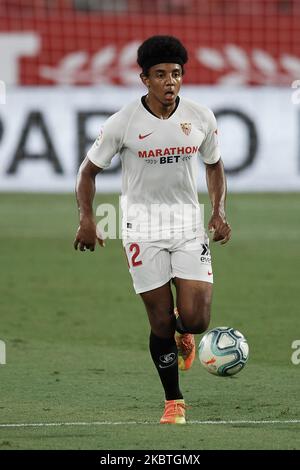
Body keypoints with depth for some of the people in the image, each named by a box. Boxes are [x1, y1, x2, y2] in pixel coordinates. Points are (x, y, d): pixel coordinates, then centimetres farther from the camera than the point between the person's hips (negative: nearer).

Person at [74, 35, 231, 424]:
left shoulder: (201, 118, -1)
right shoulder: (122, 123, -8)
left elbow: (214, 166, 15)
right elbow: (89, 170, 3)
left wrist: (219, 212, 1)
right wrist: (87, 219, -9)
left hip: (189, 224, 2)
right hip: (143, 228, -2)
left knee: (196, 319, -10)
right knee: (161, 323, -3)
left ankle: (182, 331, 28)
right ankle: (174, 403, 14)